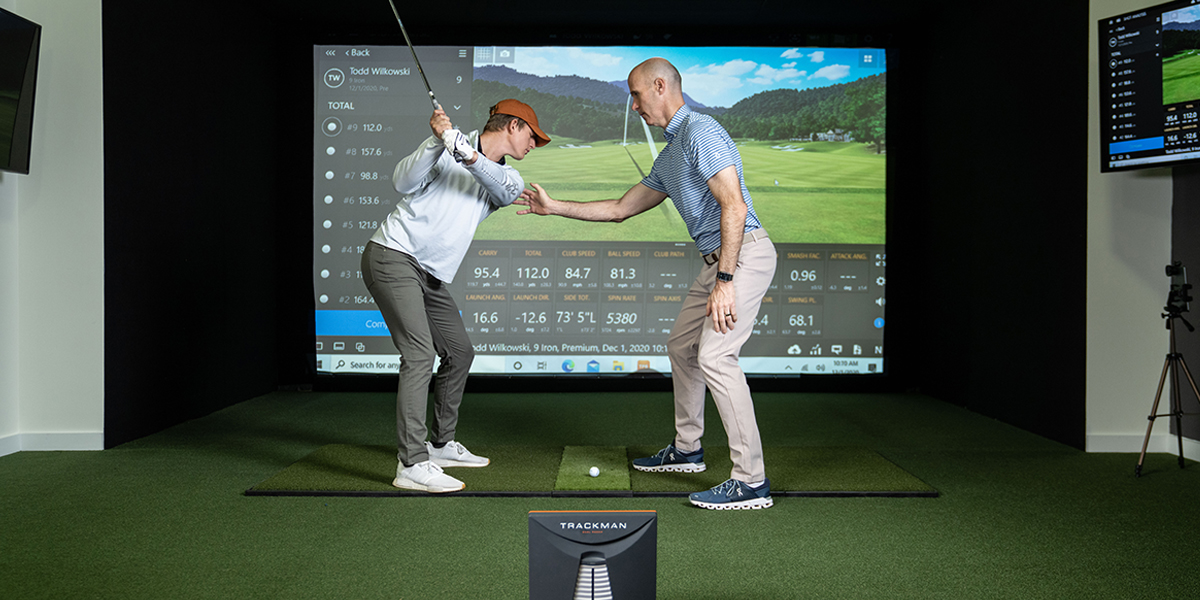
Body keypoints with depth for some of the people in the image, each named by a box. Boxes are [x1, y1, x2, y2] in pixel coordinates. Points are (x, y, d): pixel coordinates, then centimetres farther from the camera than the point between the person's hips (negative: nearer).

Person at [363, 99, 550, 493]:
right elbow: (403, 183, -19)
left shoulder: (507, 177, 12)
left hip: (430, 275, 8)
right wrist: (439, 141, -32)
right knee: (420, 354, -19)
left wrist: (469, 155, -31)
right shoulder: (446, 147, -6)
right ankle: (412, 465, -19)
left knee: (459, 353, 14)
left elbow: (506, 189, -14)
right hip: (393, 257, -8)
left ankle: (441, 445, 29)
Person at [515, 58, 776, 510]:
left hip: (744, 254, -11)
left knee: (715, 356, -18)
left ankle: (751, 480, -16)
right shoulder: (668, 157, 19)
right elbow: (621, 209, 26)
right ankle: (686, 449, 32)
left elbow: (734, 206, -22)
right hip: (717, 259, 11)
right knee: (681, 344, 18)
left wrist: (725, 281, -27)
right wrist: (555, 207, 26)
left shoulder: (701, 132, -13)